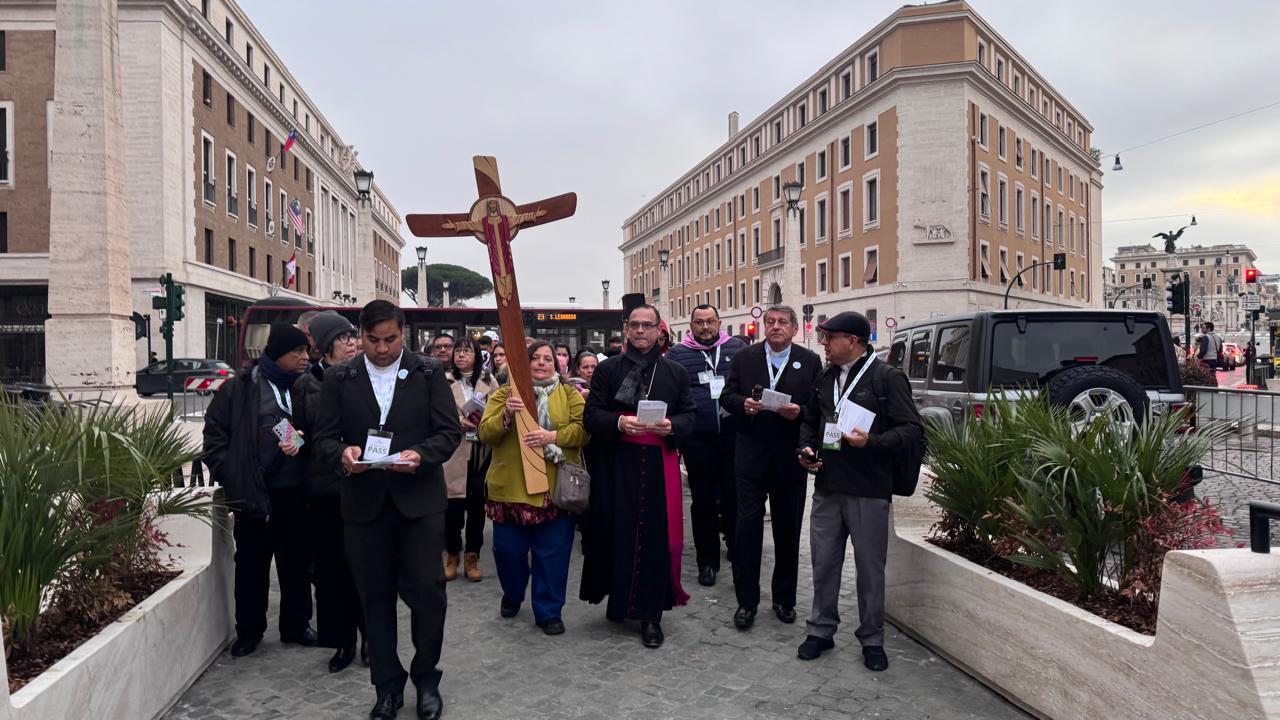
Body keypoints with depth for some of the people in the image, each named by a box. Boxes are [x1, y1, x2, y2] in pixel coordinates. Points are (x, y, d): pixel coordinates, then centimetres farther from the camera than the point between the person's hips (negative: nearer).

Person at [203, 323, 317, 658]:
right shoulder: (238, 389, -3)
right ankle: (249, 631, 23)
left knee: (297, 562, 12)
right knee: (251, 565, 8)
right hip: (253, 494, -2)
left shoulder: (304, 389, 5)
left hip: (295, 492, 3)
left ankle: (296, 624, 26)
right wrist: (231, 478, -5)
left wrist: (302, 441, -11)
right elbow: (215, 436, 0)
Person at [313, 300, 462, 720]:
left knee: (427, 591, 0)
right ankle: (387, 685, 25)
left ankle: (426, 678, 22)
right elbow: (324, 437, 4)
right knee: (375, 597, 10)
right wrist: (342, 454, -19)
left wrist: (421, 455, -21)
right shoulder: (339, 378, 5)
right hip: (364, 503, 2)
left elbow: (450, 431, -2)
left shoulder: (429, 373, 1)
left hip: (419, 500, -1)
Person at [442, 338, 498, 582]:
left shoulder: (489, 381, 9)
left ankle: (472, 557, 19)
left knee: (477, 505, 7)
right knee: (453, 506, -1)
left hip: (481, 453, 2)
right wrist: (458, 422, -18)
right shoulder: (445, 381, 2)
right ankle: (452, 555, 17)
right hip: (454, 453, -2)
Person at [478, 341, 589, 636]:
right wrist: (506, 416, -21)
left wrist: (553, 436, -20)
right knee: (508, 549, 9)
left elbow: (583, 429, -5)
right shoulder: (504, 393, 7)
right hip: (511, 486, 0)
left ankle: (549, 611, 18)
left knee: (552, 552, 3)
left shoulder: (570, 394, 8)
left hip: (555, 488, 0)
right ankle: (512, 595, 37)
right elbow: (486, 433, -3)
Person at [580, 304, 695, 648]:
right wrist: (618, 422, -19)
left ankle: (651, 615, 9)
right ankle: (618, 600, 22)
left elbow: (689, 416, 7)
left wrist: (671, 425, -14)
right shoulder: (608, 369, 5)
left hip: (659, 465, 1)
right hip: (616, 464, -1)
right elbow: (591, 414, 0)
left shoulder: (676, 372, 9)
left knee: (656, 536, 0)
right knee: (618, 533, 1)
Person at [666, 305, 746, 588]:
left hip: (734, 437, 1)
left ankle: (736, 547, 31)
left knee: (734, 496, 9)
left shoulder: (737, 349, 8)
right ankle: (707, 561, 17)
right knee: (703, 501, 7)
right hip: (697, 441, -1)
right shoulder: (677, 355, 4)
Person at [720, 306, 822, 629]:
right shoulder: (744, 358, 6)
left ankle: (784, 599, 26)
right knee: (747, 527, -1)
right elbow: (726, 396, 5)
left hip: (790, 460, 0)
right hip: (751, 457, 0)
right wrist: (743, 404, -16)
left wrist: (799, 411, -18)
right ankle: (746, 601, 10)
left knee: (788, 531, 10)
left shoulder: (810, 362, 3)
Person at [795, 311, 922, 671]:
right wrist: (806, 447, 5)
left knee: (870, 568, 5)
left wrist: (872, 442, -23)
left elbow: (912, 428, -10)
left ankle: (872, 639, 21)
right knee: (823, 562, 11)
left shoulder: (887, 377, -7)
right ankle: (821, 630, 26)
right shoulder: (824, 378, 12)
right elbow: (809, 420, 23)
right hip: (827, 487, 5)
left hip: (869, 491, -5)